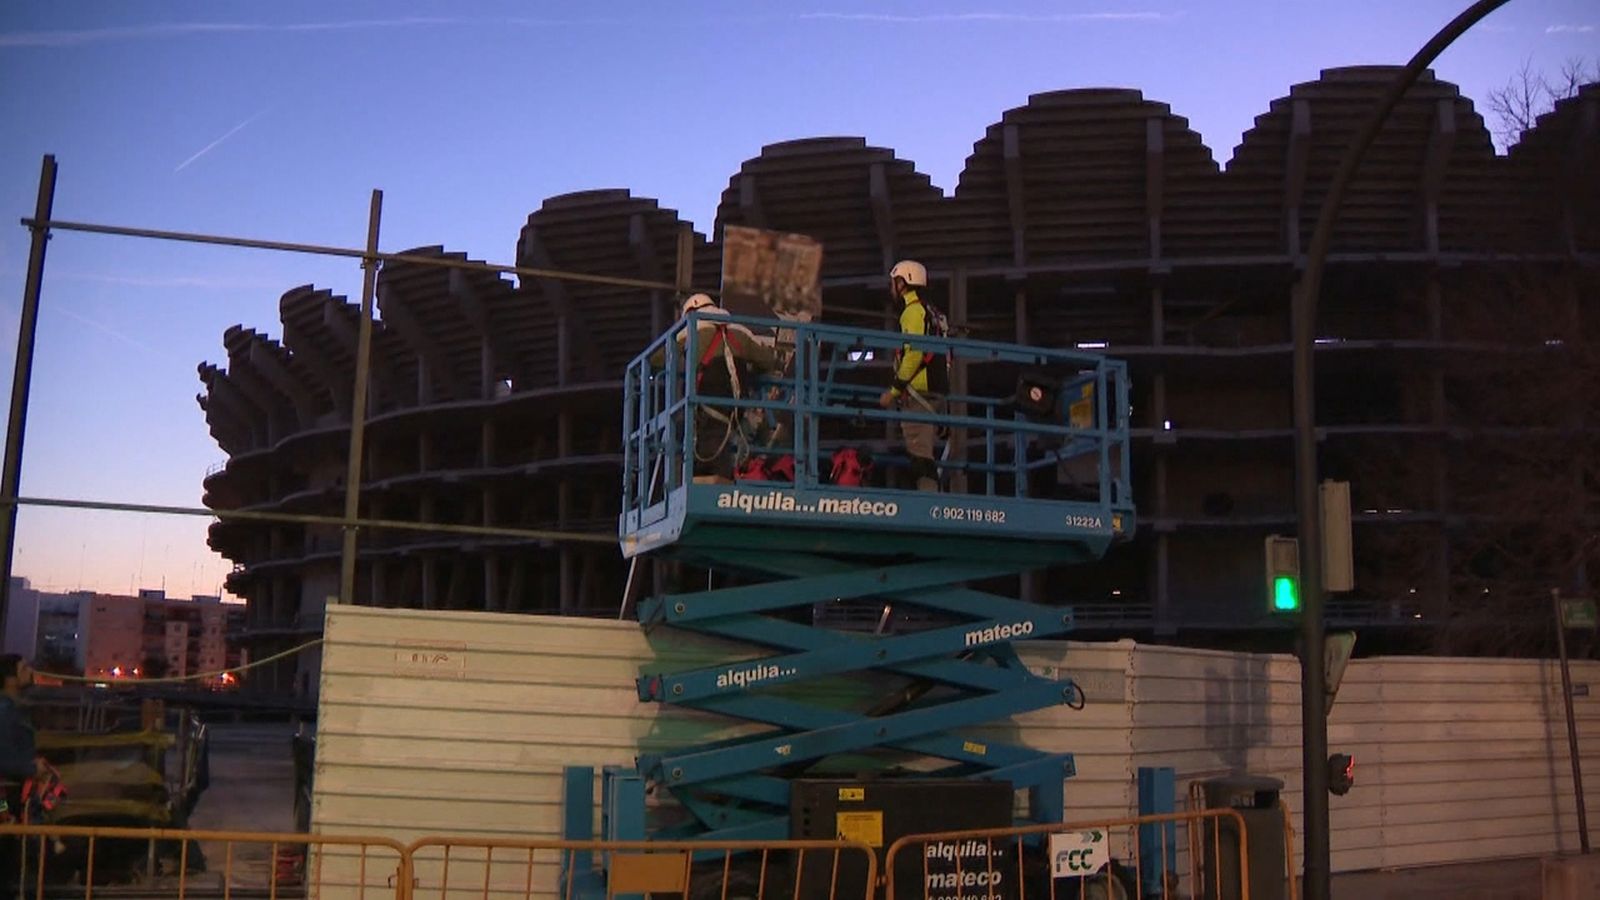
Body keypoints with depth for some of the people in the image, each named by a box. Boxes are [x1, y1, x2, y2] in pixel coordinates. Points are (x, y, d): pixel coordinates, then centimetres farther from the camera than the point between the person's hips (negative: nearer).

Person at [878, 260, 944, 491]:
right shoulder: (930, 312, 24)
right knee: (924, 453, 9)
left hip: (917, 393, -10)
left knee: (920, 453, -14)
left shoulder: (914, 310, -7)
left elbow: (914, 354, -17)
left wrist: (894, 391, -15)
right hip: (932, 391, 10)